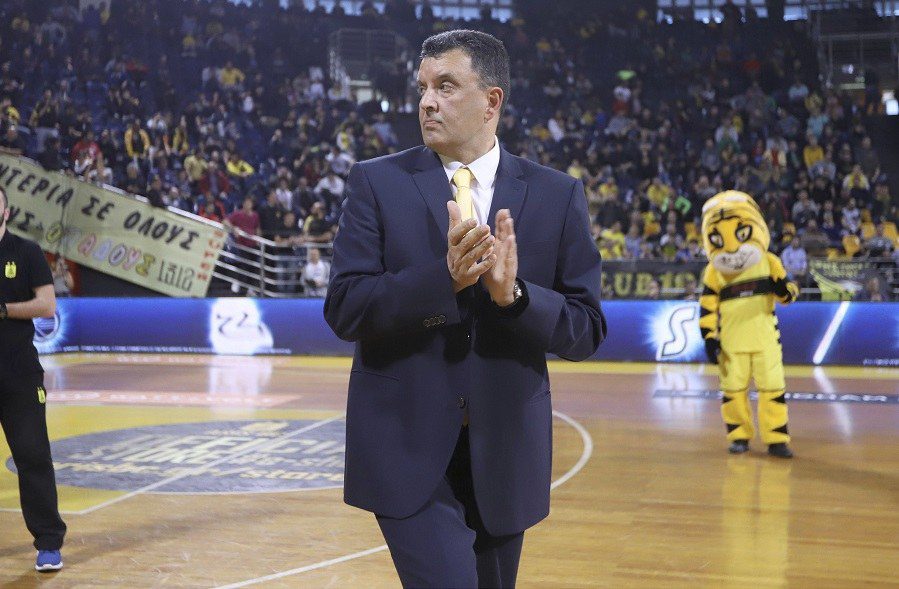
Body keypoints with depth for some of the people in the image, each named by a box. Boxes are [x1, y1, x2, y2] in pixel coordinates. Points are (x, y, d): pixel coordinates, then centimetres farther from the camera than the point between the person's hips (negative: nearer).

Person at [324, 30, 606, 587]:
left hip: (506, 452, 3)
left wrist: (513, 294, -21)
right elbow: (344, 310, -10)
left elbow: (588, 330, -2)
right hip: (408, 449, -2)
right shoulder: (378, 182, -2)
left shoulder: (558, 196, 1)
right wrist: (443, 277, -24)